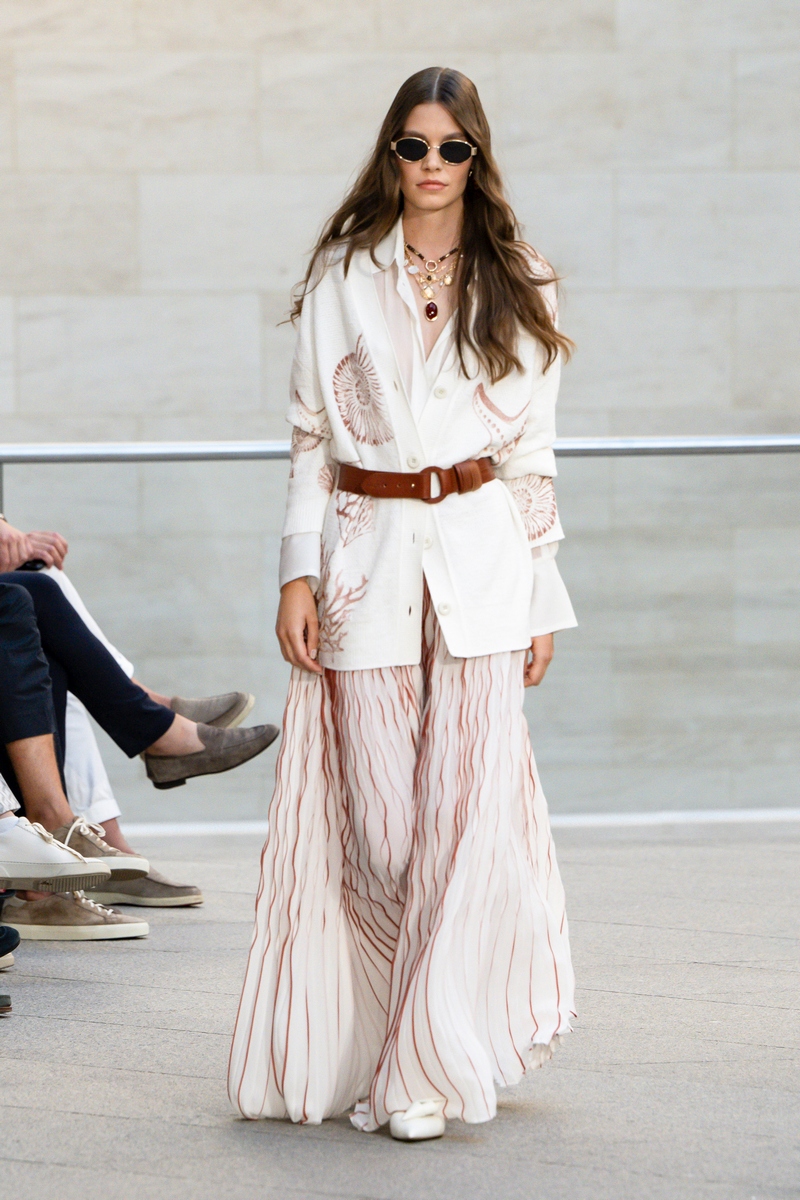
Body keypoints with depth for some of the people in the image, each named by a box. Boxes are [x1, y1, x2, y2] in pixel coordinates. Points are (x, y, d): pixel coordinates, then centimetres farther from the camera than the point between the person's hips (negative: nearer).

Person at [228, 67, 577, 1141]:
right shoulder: (344, 275, 7)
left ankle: (432, 1065, -1)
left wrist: (543, 597, 7)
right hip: (367, 558, 0)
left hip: (480, 559, 0)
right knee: (378, 821, -1)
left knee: (465, 807, -7)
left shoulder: (517, 289, 9)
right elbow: (311, 434, 7)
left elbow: (534, 455, 10)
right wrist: (298, 571, -2)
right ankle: (372, 1047, 18)